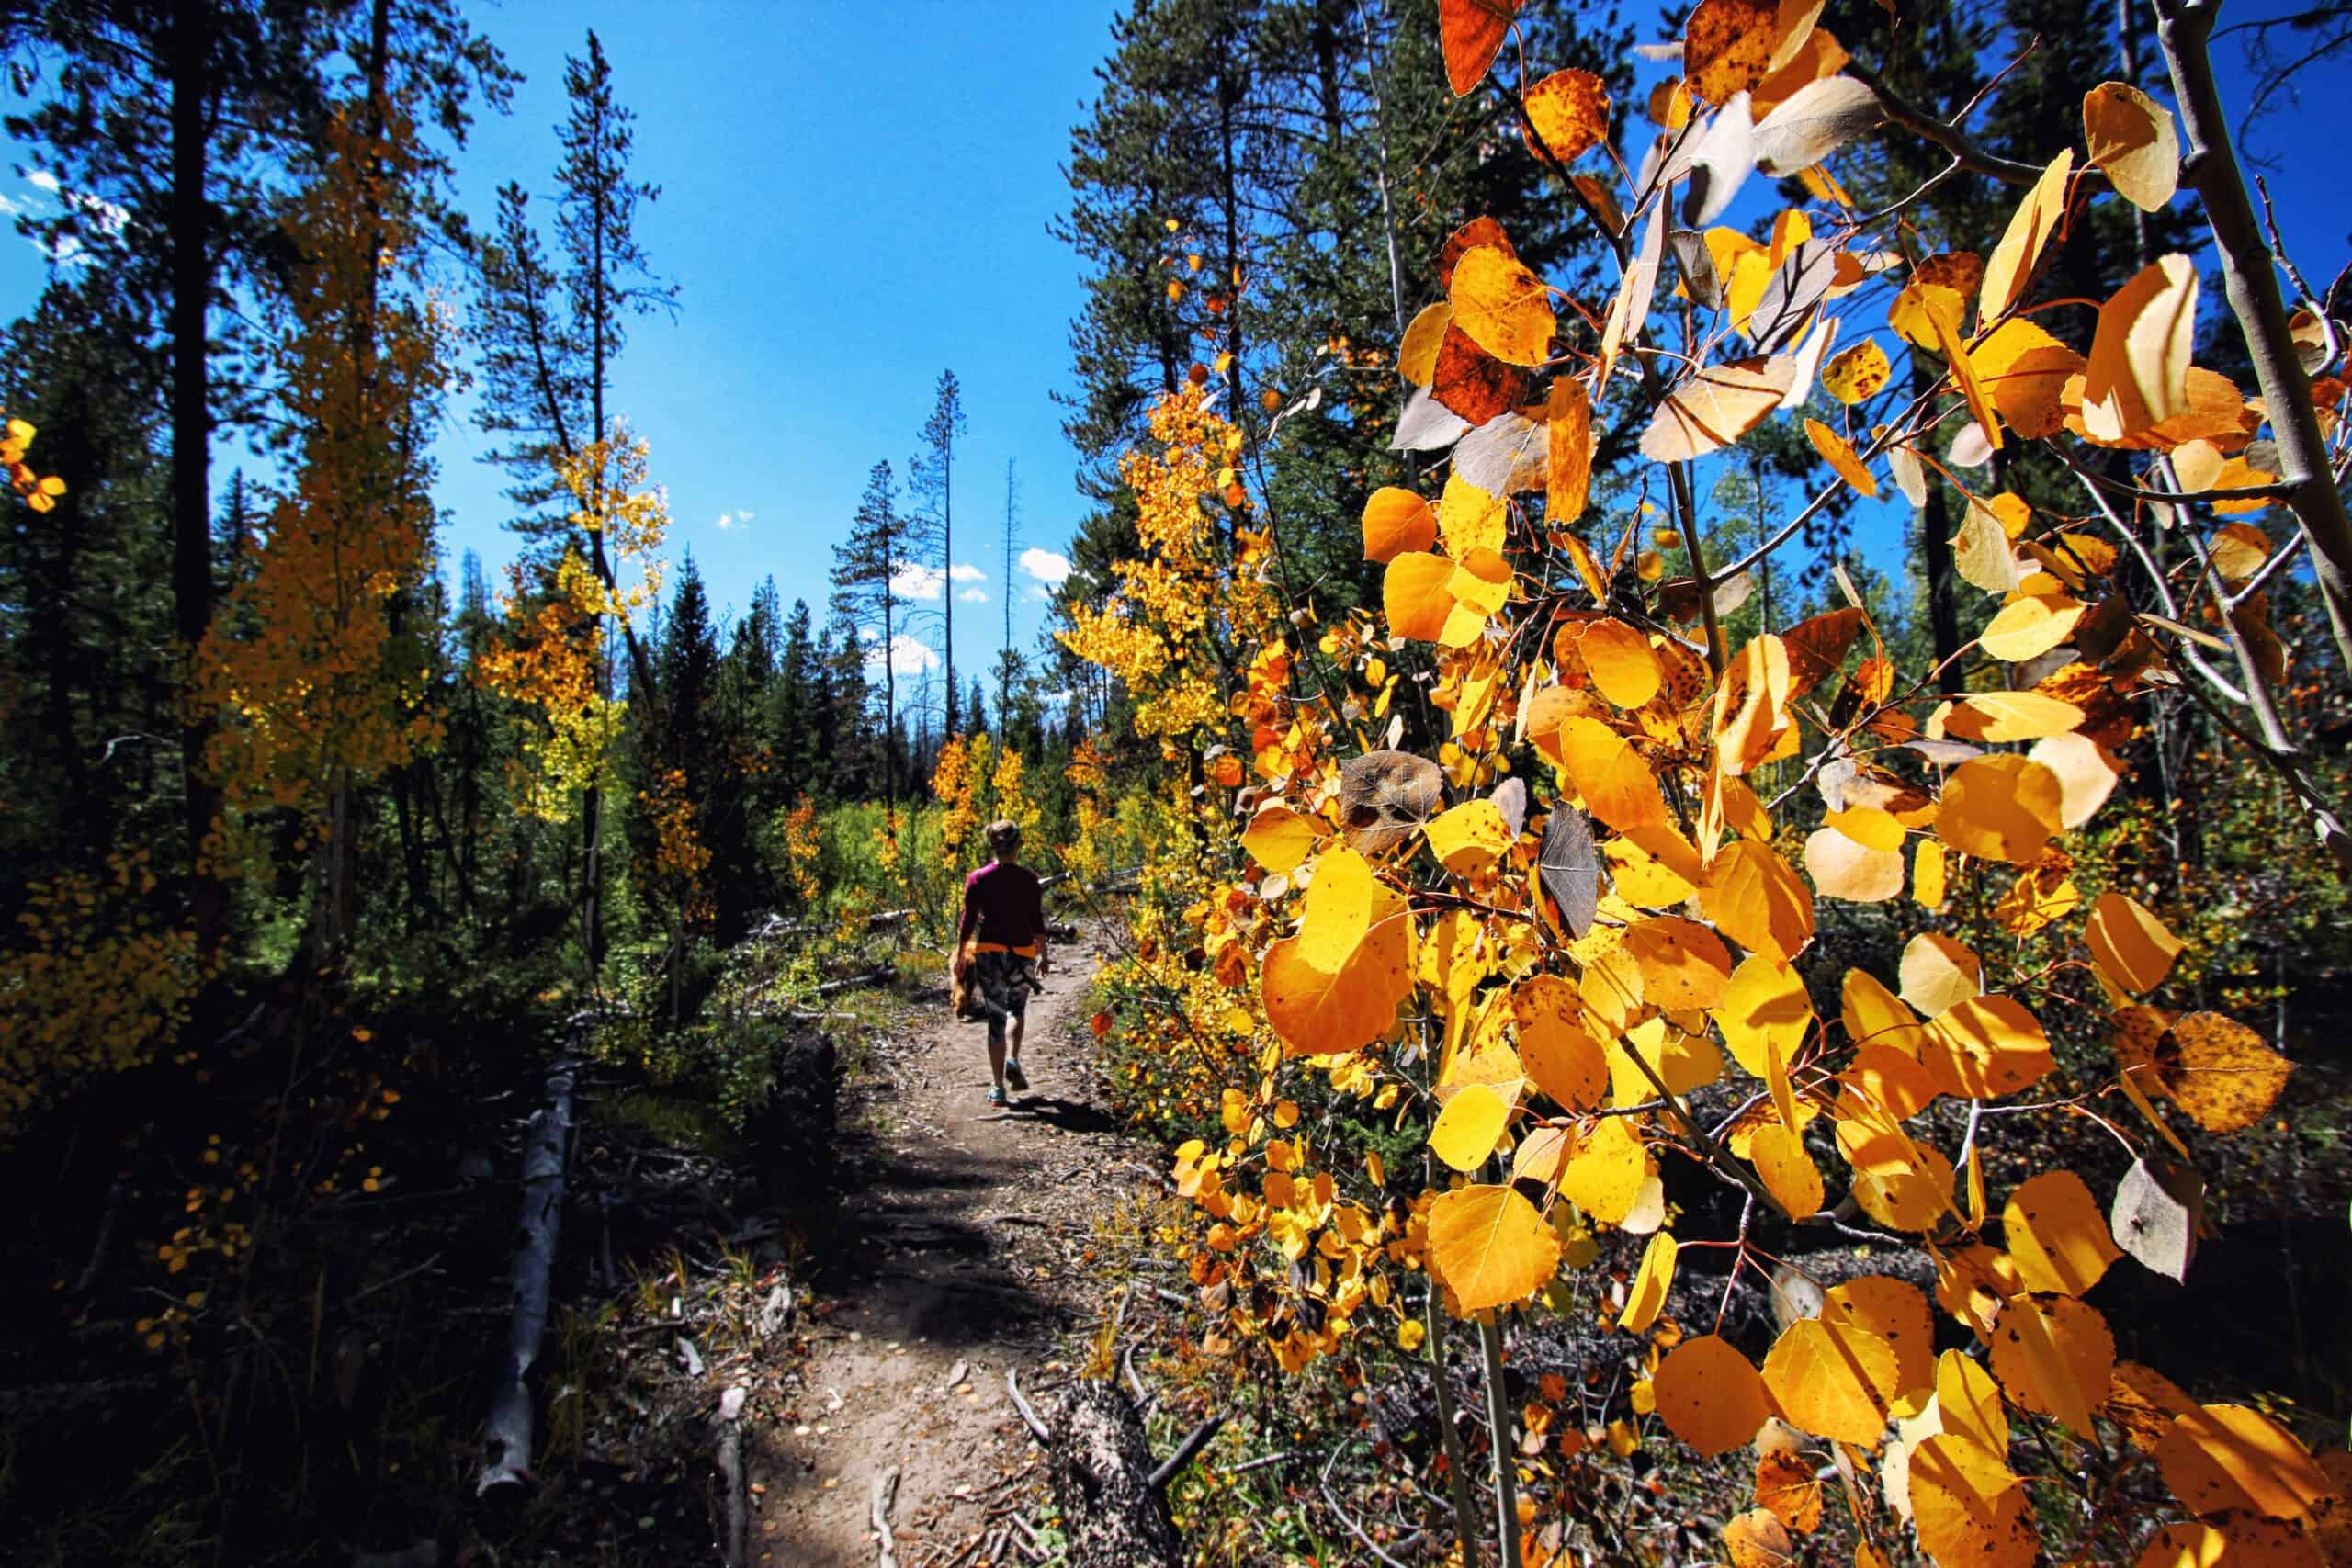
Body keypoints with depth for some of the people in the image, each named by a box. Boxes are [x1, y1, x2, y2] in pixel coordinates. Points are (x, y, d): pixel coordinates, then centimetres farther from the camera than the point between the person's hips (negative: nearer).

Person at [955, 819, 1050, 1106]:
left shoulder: (977, 879, -2)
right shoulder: (1028, 878, -5)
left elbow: (968, 922, -1)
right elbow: (1037, 920, -3)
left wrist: (960, 957, 8)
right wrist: (1043, 954, 8)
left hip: (988, 952, 1)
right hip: (1022, 953, 0)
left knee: (996, 1017, 8)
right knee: (1017, 1009, 23)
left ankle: (998, 1089, 7)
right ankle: (1012, 1060, 0)